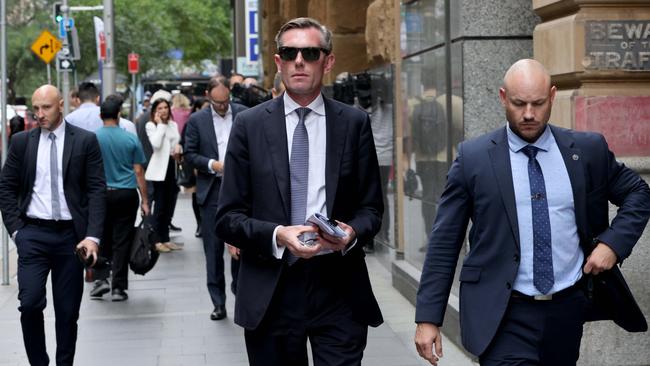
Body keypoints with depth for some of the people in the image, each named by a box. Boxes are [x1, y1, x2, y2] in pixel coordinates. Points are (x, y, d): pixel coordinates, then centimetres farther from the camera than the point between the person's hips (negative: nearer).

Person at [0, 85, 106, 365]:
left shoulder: (85, 141, 0)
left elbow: (97, 190, -3)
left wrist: (92, 236, -12)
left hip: (71, 234, -1)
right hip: (33, 232, 1)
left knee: (68, 310, 6)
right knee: (30, 303, -10)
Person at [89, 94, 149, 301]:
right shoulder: (131, 139, -2)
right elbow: (138, 172, 0)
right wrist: (145, 200, 6)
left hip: (102, 193, 0)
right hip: (127, 194, 0)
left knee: (103, 238, 15)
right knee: (122, 241, 4)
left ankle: (101, 278, 2)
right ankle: (118, 287, 6)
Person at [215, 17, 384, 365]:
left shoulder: (354, 123, 4)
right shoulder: (249, 124, 2)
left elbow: (370, 206, 8)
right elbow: (227, 217, 1)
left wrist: (352, 232, -14)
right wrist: (277, 236, -17)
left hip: (338, 287, 0)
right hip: (270, 292, 0)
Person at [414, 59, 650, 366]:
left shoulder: (588, 150, 2)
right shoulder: (473, 157, -4)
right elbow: (444, 242, -2)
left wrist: (613, 243, -2)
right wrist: (428, 318, -6)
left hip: (568, 311, 3)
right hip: (504, 318, -3)